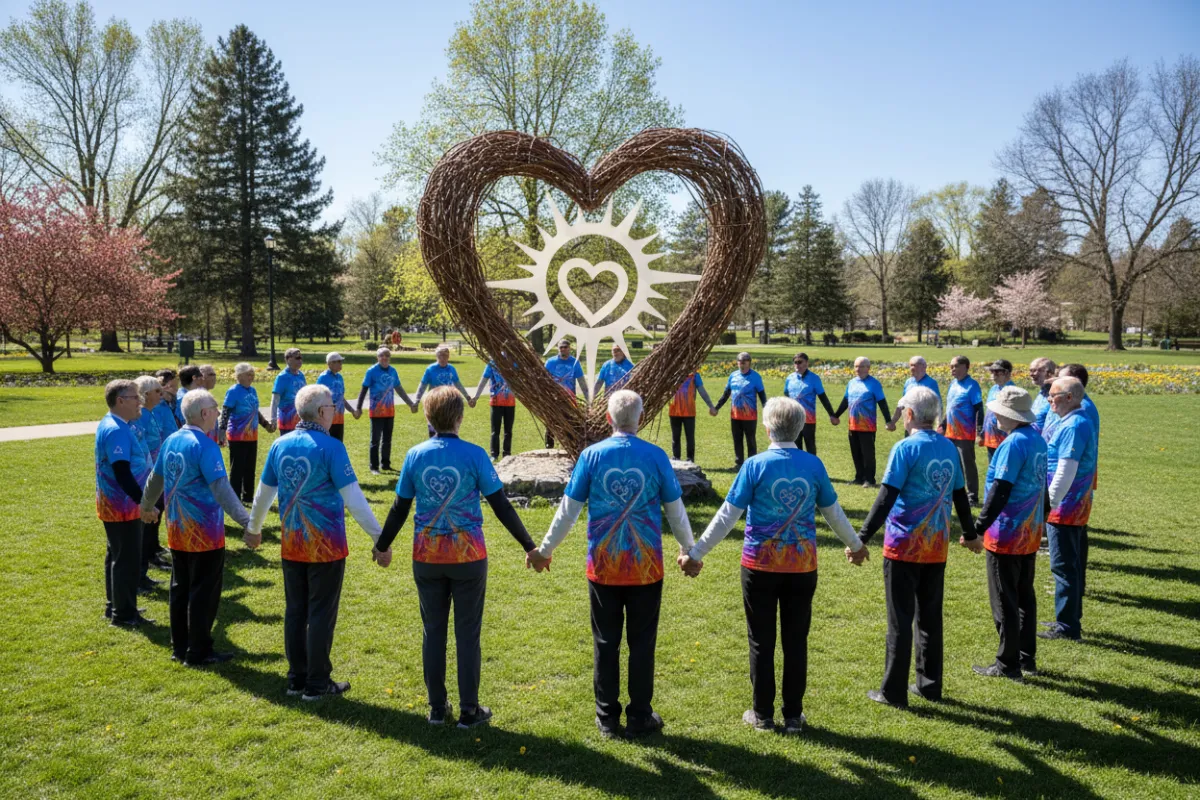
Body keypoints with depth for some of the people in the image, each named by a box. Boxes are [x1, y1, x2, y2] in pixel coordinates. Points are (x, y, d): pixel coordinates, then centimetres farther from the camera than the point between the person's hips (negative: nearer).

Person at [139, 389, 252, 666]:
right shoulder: (205, 446, -19)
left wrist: (147, 507, 35)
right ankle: (199, 653, 11)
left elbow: (155, 479, 18)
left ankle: (179, 648, 26)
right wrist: (246, 522, -32)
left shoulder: (171, 441, 5)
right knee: (204, 592, 3)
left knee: (180, 589, 17)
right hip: (204, 533, -8)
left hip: (176, 530, 8)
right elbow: (221, 488, -28)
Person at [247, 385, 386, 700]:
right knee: (321, 614, 5)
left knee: (294, 611, 15)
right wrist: (380, 539, -15)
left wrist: (253, 528, 29)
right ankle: (317, 684, 14)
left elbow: (264, 492, 12)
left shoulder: (280, 445, 2)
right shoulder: (330, 447, -16)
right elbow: (353, 498, -19)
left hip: (291, 544, 6)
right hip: (326, 546, -6)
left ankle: (296, 679, 25)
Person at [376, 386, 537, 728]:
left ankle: (438, 708, 23)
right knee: (467, 632, 7)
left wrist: (383, 545, 20)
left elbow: (400, 508, 3)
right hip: (468, 556, -2)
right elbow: (501, 506, -8)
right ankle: (469, 710, 15)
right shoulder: (474, 454, -11)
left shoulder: (415, 455, -3)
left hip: (426, 556, 3)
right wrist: (530, 546, 1)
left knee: (432, 630, 13)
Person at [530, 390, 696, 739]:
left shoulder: (592, 455, -6)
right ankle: (640, 717, 19)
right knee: (642, 643, 10)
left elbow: (568, 510, -2)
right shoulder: (656, 456, -6)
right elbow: (676, 510, 3)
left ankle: (608, 719, 20)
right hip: (646, 566, 0)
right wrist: (689, 549, 19)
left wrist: (545, 550, 10)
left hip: (603, 566, 1)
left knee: (606, 643, 11)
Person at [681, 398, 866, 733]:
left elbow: (727, 516, -11)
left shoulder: (756, 465, -11)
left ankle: (763, 715, 20)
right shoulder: (813, 465, -3)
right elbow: (833, 512, 9)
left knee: (762, 641, 10)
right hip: (802, 566, 2)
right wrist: (855, 544, 27)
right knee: (796, 640, 13)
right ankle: (793, 715, 22)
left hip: (760, 565, -2)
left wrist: (696, 553, -3)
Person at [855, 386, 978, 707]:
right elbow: (960, 495, 14)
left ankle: (894, 691, 10)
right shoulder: (949, 448, 4)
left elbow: (886, 498, -19)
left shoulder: (906, 448, -14)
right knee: (930, 617, 16)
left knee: (900, 620, 2)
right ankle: (929, 684, 25)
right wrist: (969, 533, 28)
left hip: (904, 545, -5)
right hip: (937, 546, 6)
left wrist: (862, 538, -18)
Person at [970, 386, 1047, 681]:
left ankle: (1008, 664, 10)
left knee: (1004, 601, 2)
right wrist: (1040, 521, 21)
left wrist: (978, 527, -21)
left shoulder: (1013, 443, -20)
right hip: (1031, 531, 9)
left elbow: (1000, 490, -24)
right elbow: (1041, 484, 14)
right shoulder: (1037, 438, 6)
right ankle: (1027, 658, 26)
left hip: (1007, 534, -9)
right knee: (1025, 595, 17)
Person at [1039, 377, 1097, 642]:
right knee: (1073, 565, 17)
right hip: (1076, 507, 10)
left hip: (1065, 508, -10)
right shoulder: (1067, 422, 11)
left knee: (1064, 567, -3)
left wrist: (1048, 505, -20)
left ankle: (1067, 626, 5)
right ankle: (1071, 619, 28)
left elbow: (1065, 473, -24)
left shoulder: (1073, 426, -20)